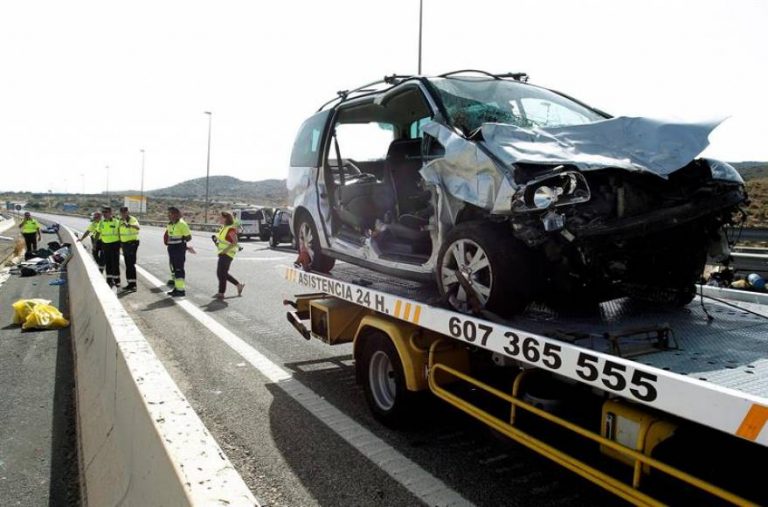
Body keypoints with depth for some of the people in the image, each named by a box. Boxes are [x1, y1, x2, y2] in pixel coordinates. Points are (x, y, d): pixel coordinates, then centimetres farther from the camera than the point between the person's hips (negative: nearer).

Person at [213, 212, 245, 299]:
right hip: (222, 253, 10)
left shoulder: (231, 229, -15)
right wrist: (216, 239, 4)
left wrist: (226, 249, -25)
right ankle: (239, 285, 24)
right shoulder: (223, 228, 13)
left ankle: (221, 293, 0)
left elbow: (235, 242, -18)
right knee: (223, 273, 14)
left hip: (227, 253, -10)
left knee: (221, 273, -7)